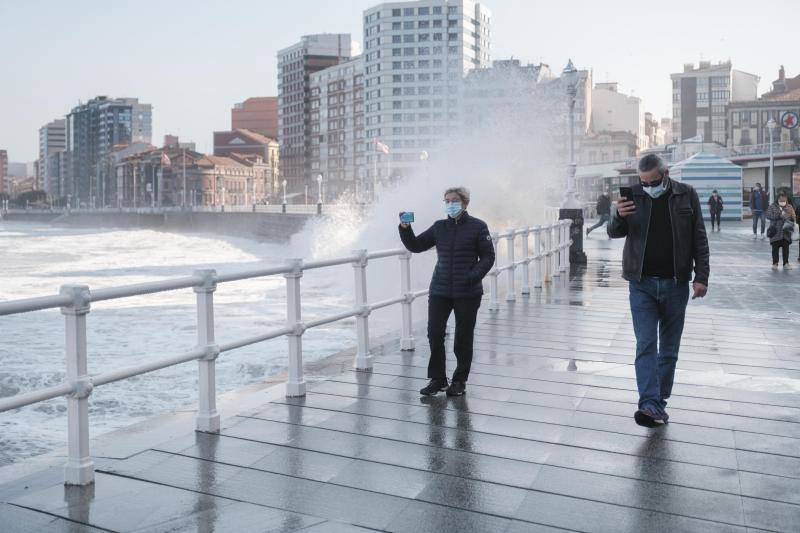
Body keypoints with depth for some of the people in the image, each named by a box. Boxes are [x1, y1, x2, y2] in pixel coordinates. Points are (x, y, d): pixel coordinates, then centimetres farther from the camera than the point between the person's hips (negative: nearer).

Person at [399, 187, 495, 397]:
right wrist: (405, 229, -5)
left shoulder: (477, 227, -1)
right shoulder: (439, 227, 10)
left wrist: (473, 277, -17)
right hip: (440, 291, 3)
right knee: (434, 334, -1)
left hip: (468, 293, -3)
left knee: (463, 338, 6)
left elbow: (488, 257, -3)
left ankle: (460, 380, 21)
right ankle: (437, 378, 14)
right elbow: (415, 246, 12)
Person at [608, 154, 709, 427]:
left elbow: (699, 239, 3)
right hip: (642, 284, -1)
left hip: (675, 284, 1)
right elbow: (613, 233, -1)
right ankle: (650, 406, -11)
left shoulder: (686, 195, 1)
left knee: (669, 348, 8)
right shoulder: (633, 195, 0)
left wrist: (701, 276, -4)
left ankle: (659, 402, 18)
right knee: (646, 346, -7)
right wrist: (619, 217, -23)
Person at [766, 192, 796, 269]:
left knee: (786, 248, 5)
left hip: (786, 232, 2)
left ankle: (786, 263, 14)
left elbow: (794, 218, 8)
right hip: (775, 231, -2)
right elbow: (768, 215, -13)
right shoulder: (772, 207, -1)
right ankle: (775, 263, 13)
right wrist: (779, 215, -19)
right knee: (775, 248, 3)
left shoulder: (789, 207, 7)